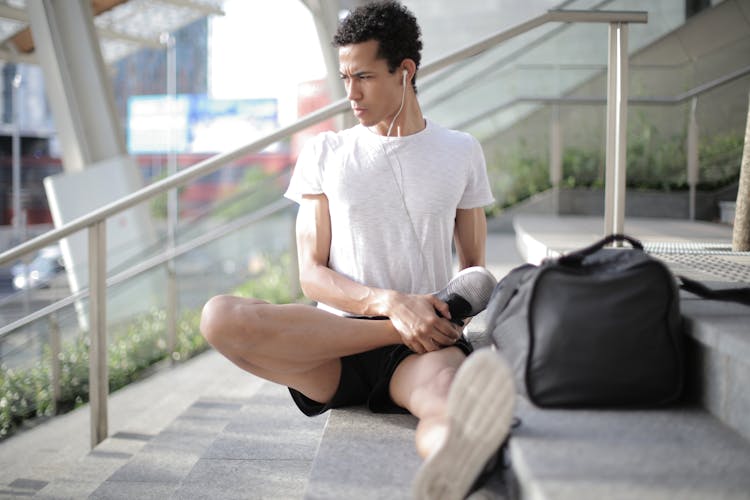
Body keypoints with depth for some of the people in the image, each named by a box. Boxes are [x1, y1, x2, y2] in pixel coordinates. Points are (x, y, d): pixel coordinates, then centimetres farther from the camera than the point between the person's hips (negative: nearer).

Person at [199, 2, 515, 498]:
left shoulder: (461, 152, 14)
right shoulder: (324, 154, 13)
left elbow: (475, 269, 18)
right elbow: (312, 274, 5)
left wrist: (447, 322, -7)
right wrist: (391, 304, -16)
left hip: (427, 345, -1)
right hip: (336, 338, 1)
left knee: (447, 393, -38)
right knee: (220, 317, -30)